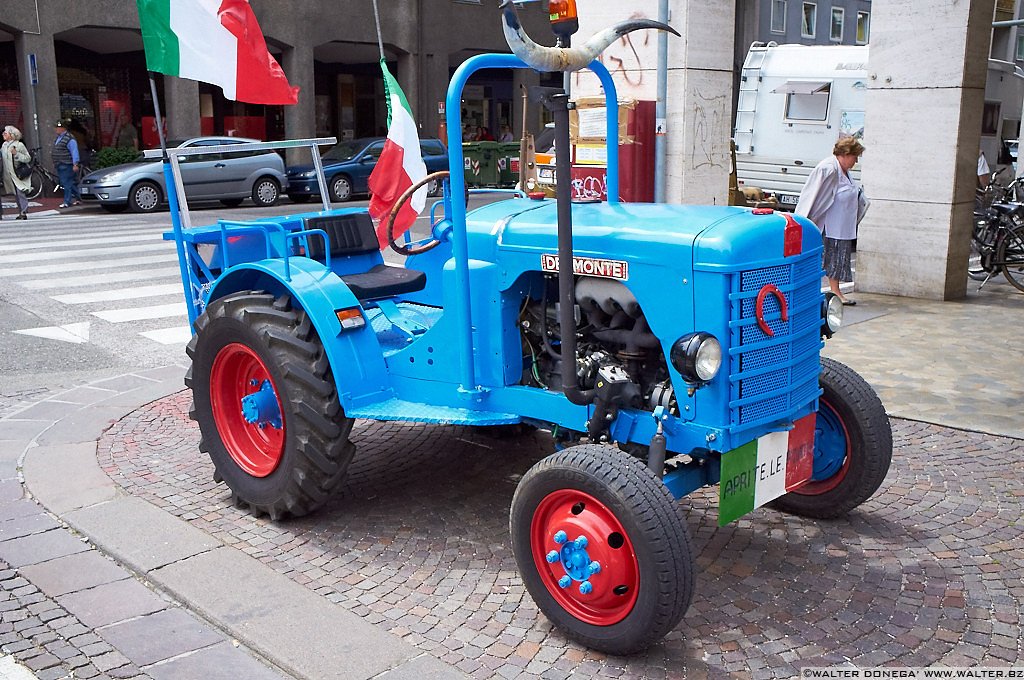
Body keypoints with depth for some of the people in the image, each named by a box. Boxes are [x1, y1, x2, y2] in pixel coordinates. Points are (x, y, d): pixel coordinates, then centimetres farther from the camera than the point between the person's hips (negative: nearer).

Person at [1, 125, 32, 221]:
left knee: (20, 193, -11)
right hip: (9, 175, 7)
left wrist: (16, 153, -20)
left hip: (19, 174, -6)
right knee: (16, 194, 9)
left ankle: (23, 213, -9)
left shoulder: (19, 145, -8)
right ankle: (21, 212, 14)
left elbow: (28, 158, -10)